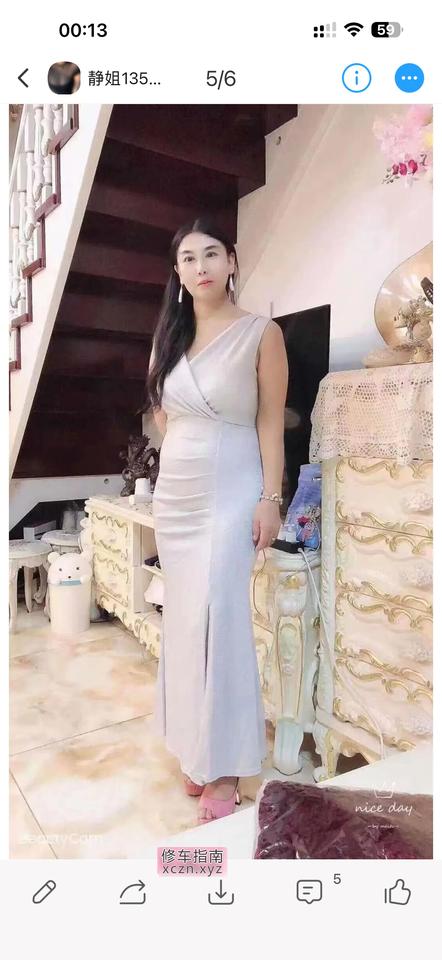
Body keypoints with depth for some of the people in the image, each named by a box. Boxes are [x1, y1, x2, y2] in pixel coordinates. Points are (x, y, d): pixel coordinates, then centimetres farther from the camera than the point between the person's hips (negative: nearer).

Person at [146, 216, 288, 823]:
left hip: (230, 493, -5)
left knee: (219, 620, -7)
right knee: (184, 619, 9)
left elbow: (271, 423, -6)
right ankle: (196, 750, 24)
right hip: (174, 493, 6)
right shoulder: (168, 336, 11)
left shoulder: (261, 333, -4)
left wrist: (270, 499, -12)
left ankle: (224, 767, 9)